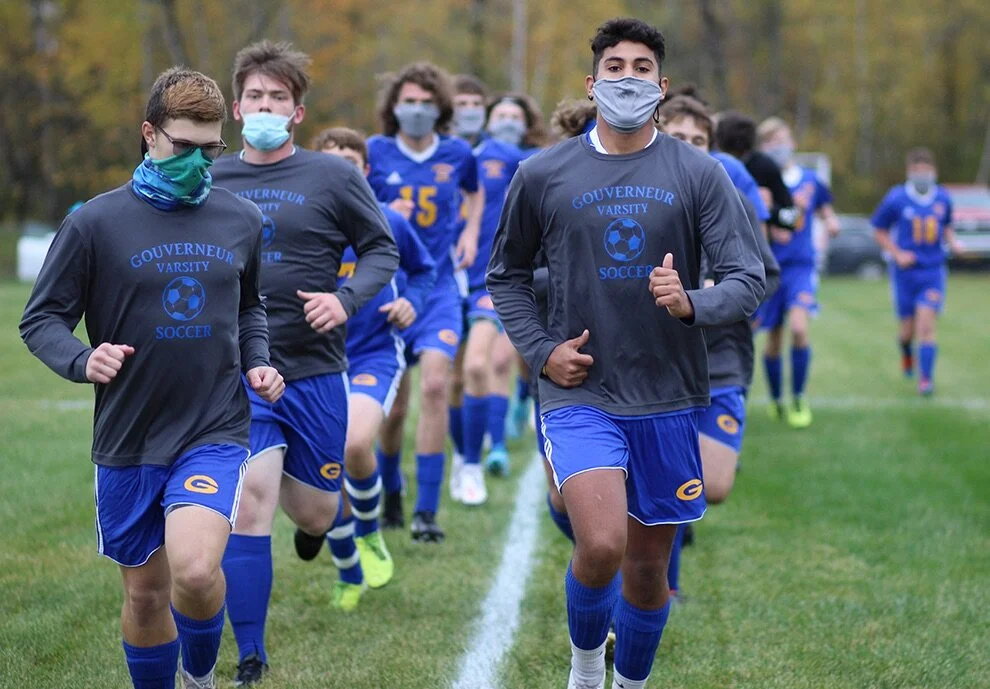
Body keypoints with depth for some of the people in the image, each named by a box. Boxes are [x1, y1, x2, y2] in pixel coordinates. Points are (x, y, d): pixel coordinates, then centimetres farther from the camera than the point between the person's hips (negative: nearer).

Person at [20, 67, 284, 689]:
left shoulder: (241, 220, 4)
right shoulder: (96, 223, -5)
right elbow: (42, 318, 0)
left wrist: (257, 362, 3)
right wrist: (82, 360, -20)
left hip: (216, 432, 0)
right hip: (128, 440, 0)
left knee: (195, 569, -22)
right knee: (145, 593, 10)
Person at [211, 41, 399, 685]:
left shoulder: (333, 177, -3)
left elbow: (382, 249, 2)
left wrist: (346, 299, -15)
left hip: (314, 371, 0)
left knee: (315, 514, 11)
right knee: (248, 505, -15)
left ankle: (313, 511, 53)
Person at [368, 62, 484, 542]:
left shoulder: (457, 154, 2)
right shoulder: (375, 153, -4)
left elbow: (475, 193, 24)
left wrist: (471, 231, 8)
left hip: (438, 287, 0)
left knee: (434, 385, -18)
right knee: (393, 404, 6)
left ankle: (427, 511, -14)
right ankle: (390, 493, 32)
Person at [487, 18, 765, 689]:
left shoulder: (699, 174, 0)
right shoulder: (543, 174, 2)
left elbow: (749, 279, -3)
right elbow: (506, 275, 13)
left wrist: (692, 304, -24)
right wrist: (541, 350, -1)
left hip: (669, 399, 2)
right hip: (580, 393, -2)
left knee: (649, 565, 10)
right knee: (601, 547, -21)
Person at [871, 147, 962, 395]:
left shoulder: (943, 199, 1)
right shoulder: (896, 199, -8)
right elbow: (880, 231, 2)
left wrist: (953, 242, -1)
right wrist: (897, 254, -11)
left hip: (933, 272, 1)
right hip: (905, 271, -1)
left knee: (926, 325, -11)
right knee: (908, 328, 7)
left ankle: (926, 379, -9)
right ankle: (906, 351, 43)